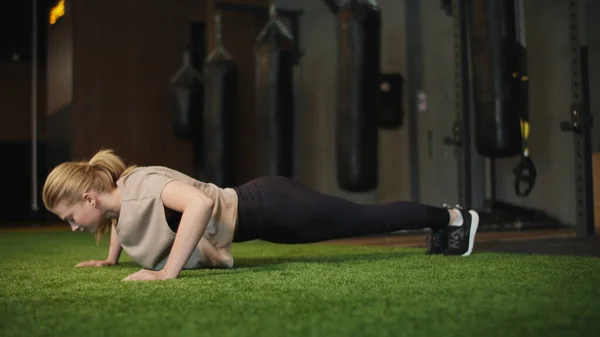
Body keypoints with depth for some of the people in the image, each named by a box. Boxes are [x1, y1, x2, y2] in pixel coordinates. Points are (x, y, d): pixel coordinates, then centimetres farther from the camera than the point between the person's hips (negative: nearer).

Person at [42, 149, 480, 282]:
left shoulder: (142, 186, -27)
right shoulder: (117, 193, 1)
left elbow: (200, 202, -46)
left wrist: (168, 272, -42)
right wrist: (111, 258, 20)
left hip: (269, 209, -8)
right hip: (258, 208, 8)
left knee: (366, 218, 6)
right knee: (361, 219, 21)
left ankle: (453, 217, 26)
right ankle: (443, 224, 38)